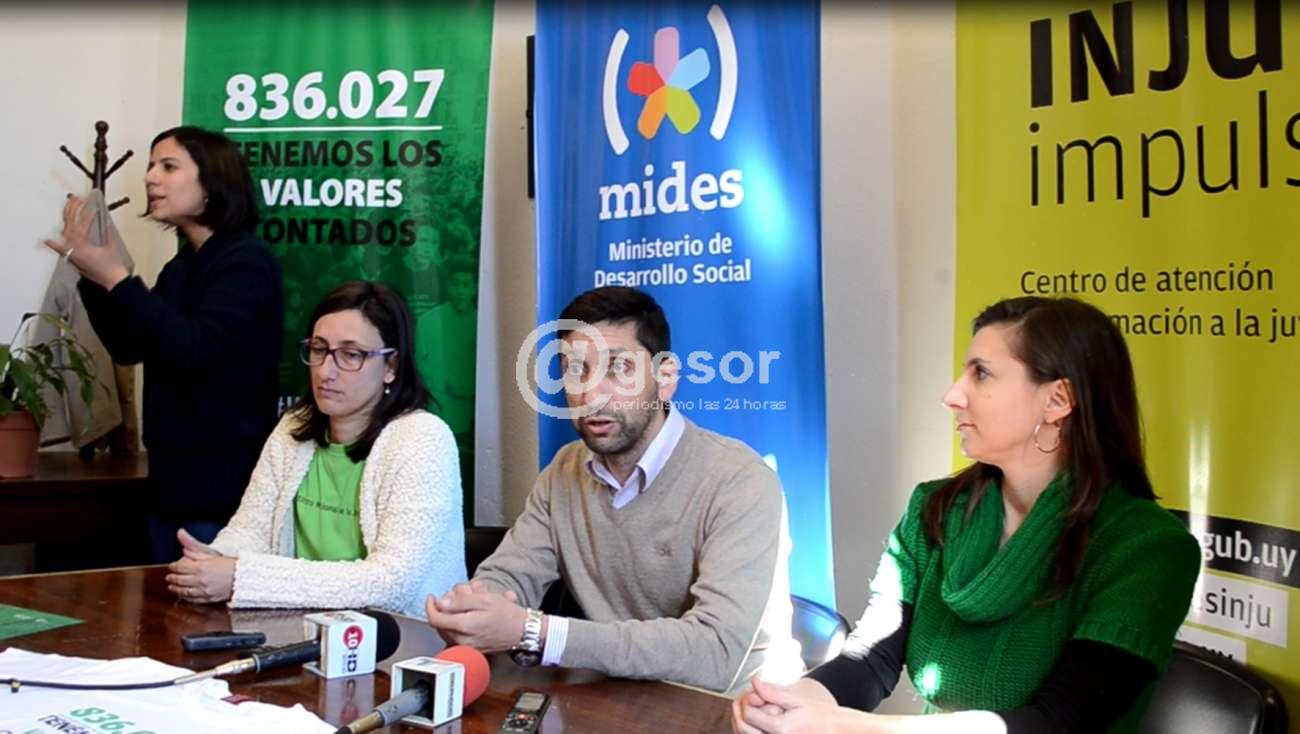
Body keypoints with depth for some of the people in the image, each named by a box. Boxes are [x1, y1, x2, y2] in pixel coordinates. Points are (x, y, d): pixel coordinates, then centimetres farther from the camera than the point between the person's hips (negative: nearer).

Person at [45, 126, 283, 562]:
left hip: (223, 482, -8)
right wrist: (92, 275, 2)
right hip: (173, 476, 8)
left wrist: (117, 279, -21)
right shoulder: (182, 265, 13)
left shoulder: (247, 260, -12)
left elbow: (191, 349, -23)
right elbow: (128, 348, 13)